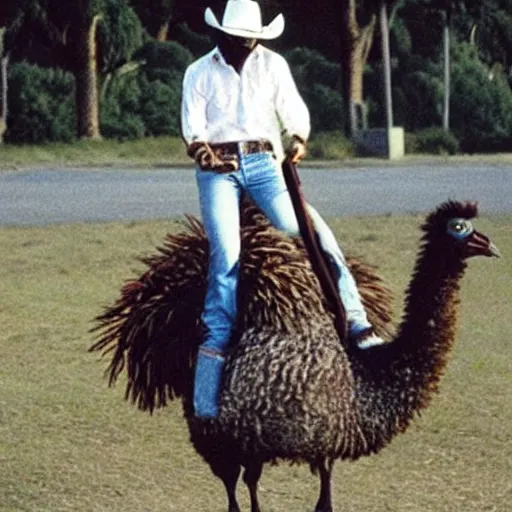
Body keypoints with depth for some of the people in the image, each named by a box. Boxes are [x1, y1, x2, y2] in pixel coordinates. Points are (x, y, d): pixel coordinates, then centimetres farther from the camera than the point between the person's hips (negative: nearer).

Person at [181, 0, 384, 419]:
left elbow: (293, 112, 7)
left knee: (309, 229, -16)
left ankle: (356, 323, -14)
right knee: (226, 254, -18)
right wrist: (201, 149, -19)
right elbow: (192, 125, 2)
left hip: (262, 163, 1)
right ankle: (216, 344, -11)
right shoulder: (200, 73, 9)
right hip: (218, 169, -1)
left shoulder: (273, 66, 12)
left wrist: (298, 140, -14)